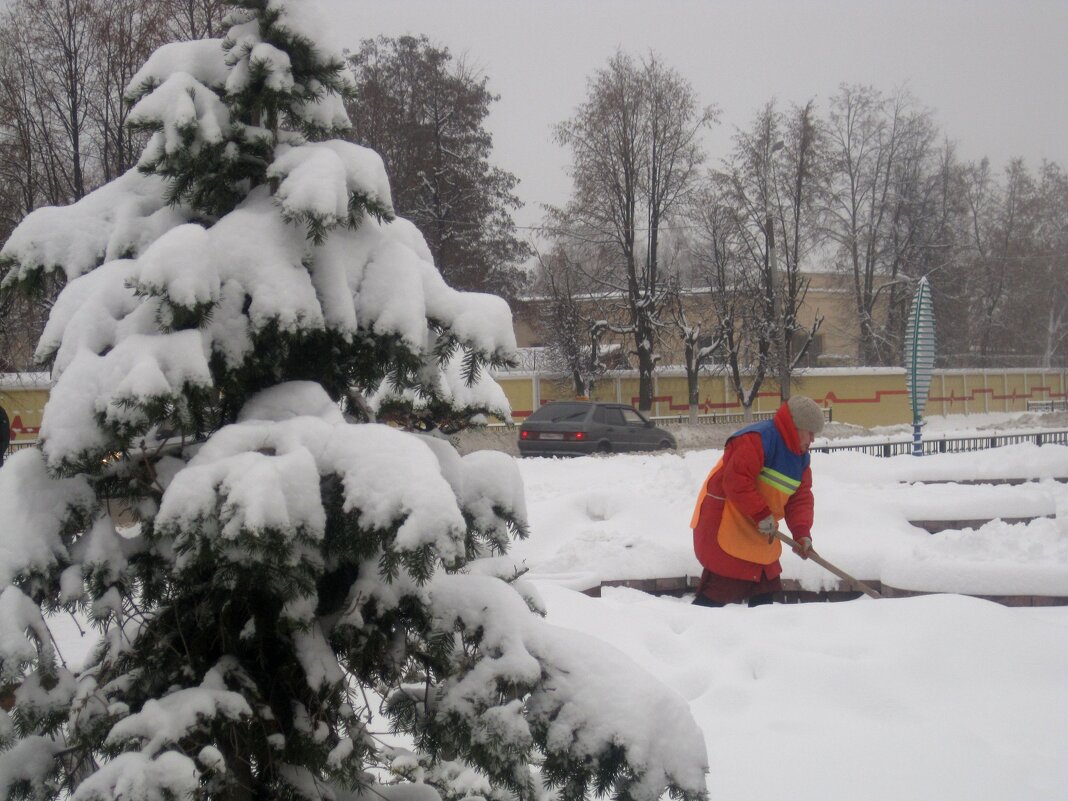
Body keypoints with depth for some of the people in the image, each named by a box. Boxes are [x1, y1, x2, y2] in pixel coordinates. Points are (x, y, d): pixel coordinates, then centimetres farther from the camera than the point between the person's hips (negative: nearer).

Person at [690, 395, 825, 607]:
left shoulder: (800, 456, 12)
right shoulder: (755, 440, -19)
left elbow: (801, 497, 11)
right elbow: (736, 480, -28)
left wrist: (802, 533, -5)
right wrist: (762, 514, -26)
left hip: (760, 535, 10)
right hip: (724, 528, -10)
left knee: (766, 590, 14)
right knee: (720, 590, -14)